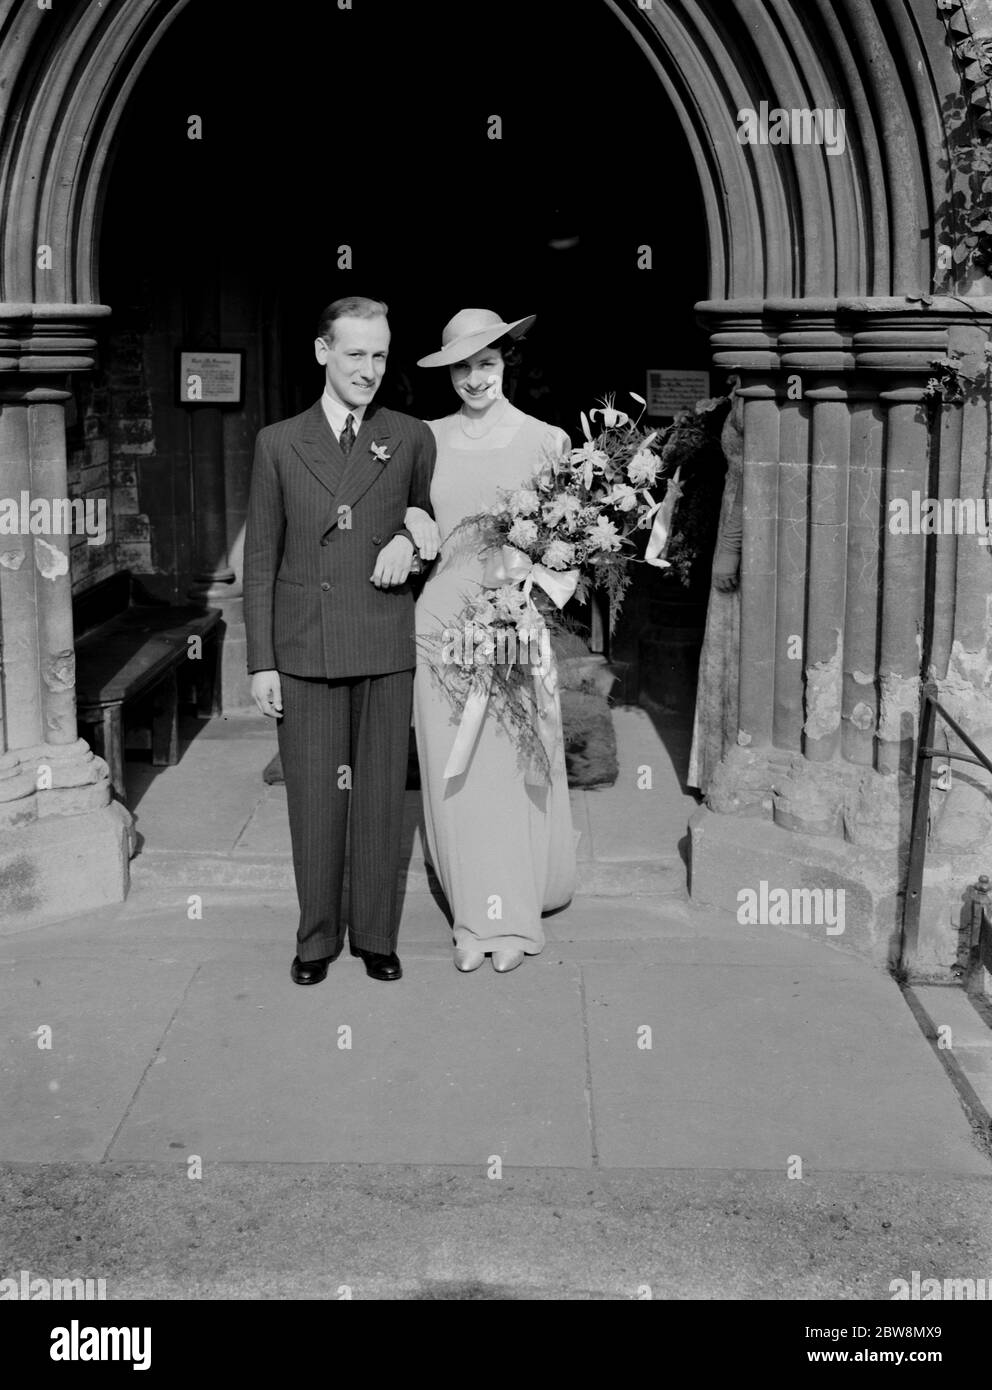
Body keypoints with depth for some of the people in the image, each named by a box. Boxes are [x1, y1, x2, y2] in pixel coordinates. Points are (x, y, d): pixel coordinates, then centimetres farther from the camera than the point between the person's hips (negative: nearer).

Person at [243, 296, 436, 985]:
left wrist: (410, 540, -7)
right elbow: (260, 558, 6)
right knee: (314, 799, 5)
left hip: (387, 647, 0)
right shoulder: (279, 443, 6)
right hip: (305, 650, 0)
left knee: (381, 795, 6)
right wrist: (262, 661, 1)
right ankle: (317, 937, 19)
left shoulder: (412, 438, 6)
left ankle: (376, 935, 20)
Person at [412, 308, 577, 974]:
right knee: (454, 770, 4)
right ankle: (480, 914, 18)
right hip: (442, 616, 2)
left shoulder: (546, 440, 1)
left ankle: (518, 916, 19)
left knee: (516, 765, 2)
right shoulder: (428, 439, 7)